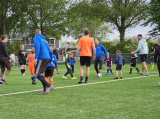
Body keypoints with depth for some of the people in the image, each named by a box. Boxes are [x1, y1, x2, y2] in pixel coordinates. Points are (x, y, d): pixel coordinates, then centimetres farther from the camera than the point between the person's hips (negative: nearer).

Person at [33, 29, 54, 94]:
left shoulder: (36, 38, 4)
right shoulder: (45, 40, 27)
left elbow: (37, 46, -15)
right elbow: (50, 51, 26)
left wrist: (36, 58, -21)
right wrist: (50, 61, 31)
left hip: (42, 58, -8)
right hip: (47, 58, 8)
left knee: (36, 74, -9)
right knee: (40, 74, 14)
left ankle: (49, 86, -18)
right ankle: (45, 90, 7)